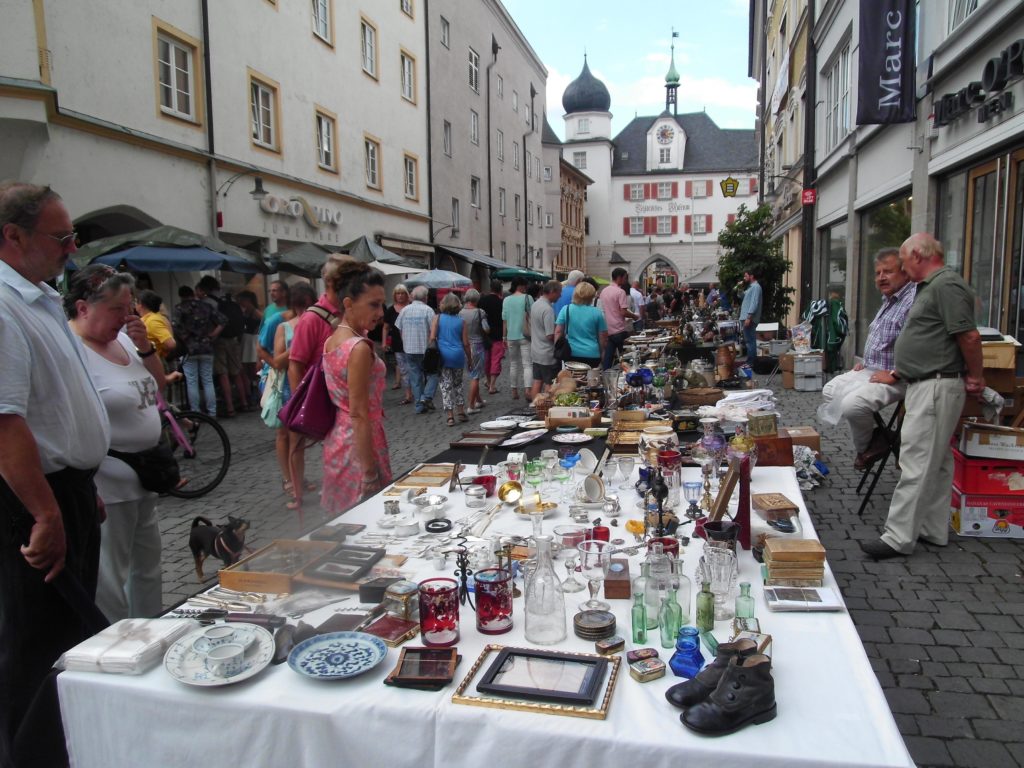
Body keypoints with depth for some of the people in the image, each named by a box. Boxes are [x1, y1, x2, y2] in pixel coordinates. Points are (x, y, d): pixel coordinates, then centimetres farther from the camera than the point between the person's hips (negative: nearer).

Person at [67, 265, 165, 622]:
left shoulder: (122, 338, 7)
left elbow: (158, 386, 15)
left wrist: (145, 346, -3)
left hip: (144, 482, 9)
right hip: (107, 490, -9)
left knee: (148, 571, 22)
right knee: (110, 589, 2)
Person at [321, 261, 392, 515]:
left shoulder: (332, 340, 7)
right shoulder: (359, 348, -20)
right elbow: (359, 415, -21)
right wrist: (370, 472, -19)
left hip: (338, 439, 9)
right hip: (360, 443, -9)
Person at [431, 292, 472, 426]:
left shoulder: (437, 318, 0)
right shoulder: (461, 321, 2)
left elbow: (432, 338, -7)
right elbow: (466, 343, 2)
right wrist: (470, 360, 11)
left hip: (443, 355, -1)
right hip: (458, 355, 1)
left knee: (446, 386, 3)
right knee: (457, 384, 19)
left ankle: (450, 416, 0)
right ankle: (461, 411, 21)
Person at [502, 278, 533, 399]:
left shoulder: (506, 300, 4)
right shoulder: (527, 298, -7)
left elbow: (504, 320, 7)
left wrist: (504, 337, 15)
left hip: (511, 337, 4)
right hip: (525, 336, -4)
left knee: (513, 364, 13)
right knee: (527, 364, -3)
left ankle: (514, 391, 17)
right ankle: (527, 390, -15)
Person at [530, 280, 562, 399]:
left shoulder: (535, 305, 7)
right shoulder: (548, 309, -21)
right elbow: (551, 336, -22)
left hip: (536, 352, 9)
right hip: (548, 354, -9)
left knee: (537, 383, 13)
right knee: (550, 386, 0)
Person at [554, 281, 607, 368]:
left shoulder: (565, 309, -1)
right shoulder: (597, 313, -2)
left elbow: (558, 332, 1)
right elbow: (603, 337, 4)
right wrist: (602, 353, 18)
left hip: (571, 354, 1)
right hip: (592, 355, -1)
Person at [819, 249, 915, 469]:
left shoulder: (914, 300, -20)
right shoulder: (889, 300, 15)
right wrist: (866, 361, 15)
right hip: (870, 370, 11)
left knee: (852, 403, -28)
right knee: (830, 391, 7)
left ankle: (864, 448, 2)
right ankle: (872, 438, 8)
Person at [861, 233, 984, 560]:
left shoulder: (947, 285, -15)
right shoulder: (931, 286, 17)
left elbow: (970, 336, -20)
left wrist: (975, 377, -8)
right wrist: (897, 374, 22)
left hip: (937, 387, -11)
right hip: (925, 385, 11)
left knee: (917, 464, -8)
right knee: (936, 462, 15)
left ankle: (899, 538, -4)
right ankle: (934, 530, 24)